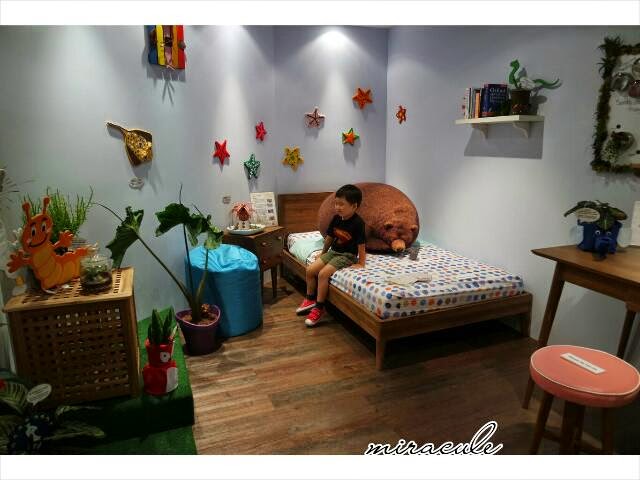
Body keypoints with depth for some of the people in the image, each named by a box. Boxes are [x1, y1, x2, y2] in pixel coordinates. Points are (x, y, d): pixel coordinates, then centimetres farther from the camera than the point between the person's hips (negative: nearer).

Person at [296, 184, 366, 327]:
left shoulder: (358, 223, -19)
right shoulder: (336, 218, 2)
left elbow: (361, 245, -17)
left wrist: (361, 263, -17)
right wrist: (323, 254, 21)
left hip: (347, 255, -7)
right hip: (333, 252, 8)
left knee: (323, 273, -25)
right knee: (310, 270, -3)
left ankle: (319, 308, -13)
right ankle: (310, 299, 15)